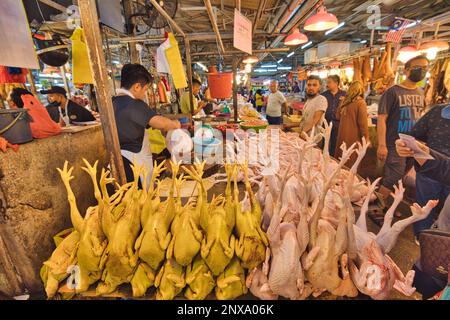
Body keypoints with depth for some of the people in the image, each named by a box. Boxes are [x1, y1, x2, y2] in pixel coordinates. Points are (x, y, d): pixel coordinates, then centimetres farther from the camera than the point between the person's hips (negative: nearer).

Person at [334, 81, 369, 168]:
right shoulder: (361, 103, -12)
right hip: (354, 137, -5)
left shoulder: (344, 101, 4)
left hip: (342, 136, 6)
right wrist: (366, 138, -6)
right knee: (352, 164, 5)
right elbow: (363, 123, -13)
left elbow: (338, 116, 16)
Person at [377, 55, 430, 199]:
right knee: (391, 181, -5)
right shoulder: (392, 92, -10)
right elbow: (381, 119, -16)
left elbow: (418, 118, 19)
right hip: (395, 145, -7)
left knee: (398, 179, 15)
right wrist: (382, 145, -21)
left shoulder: (420, 93, 11)